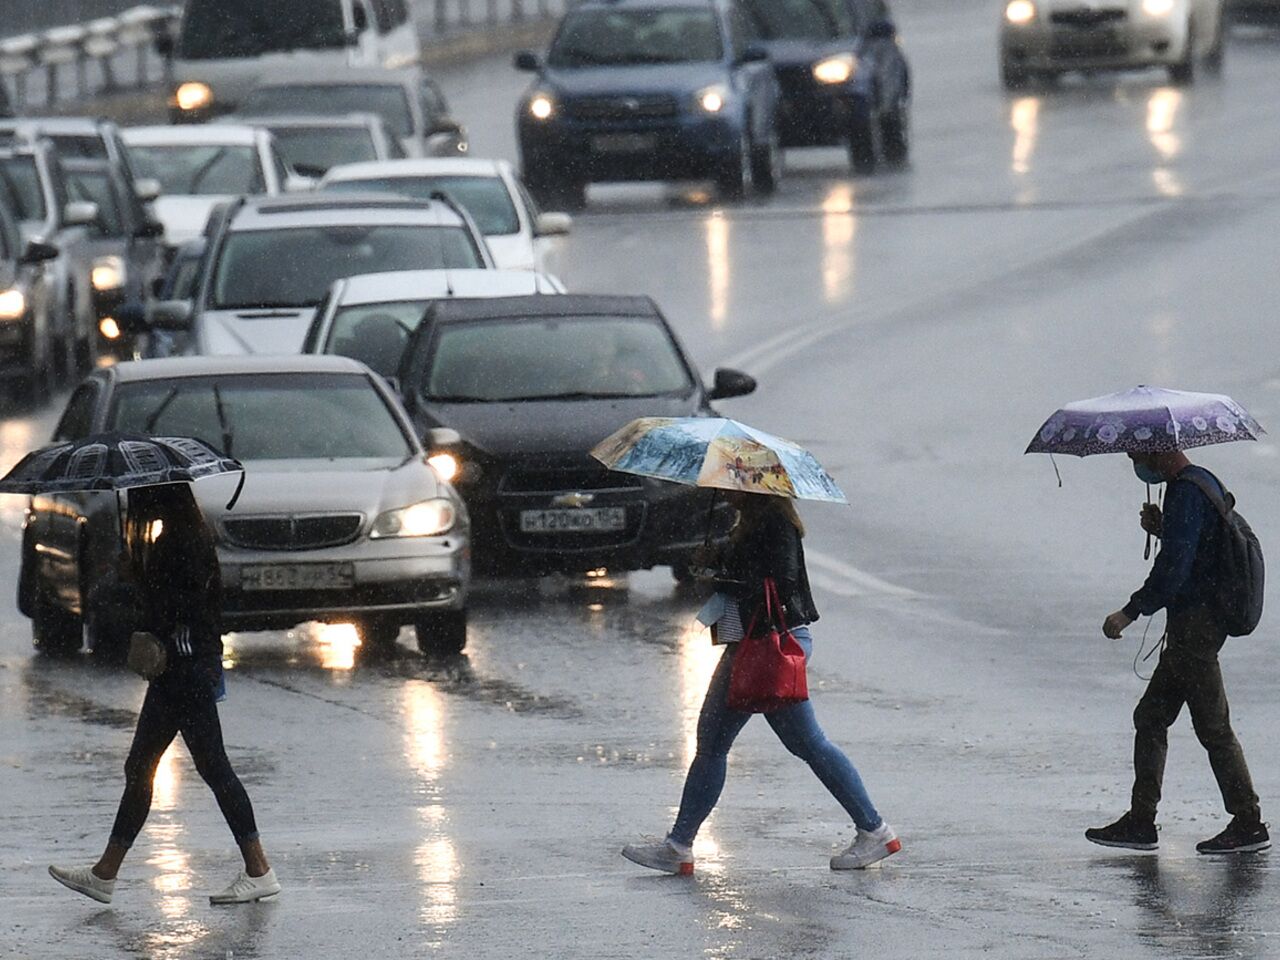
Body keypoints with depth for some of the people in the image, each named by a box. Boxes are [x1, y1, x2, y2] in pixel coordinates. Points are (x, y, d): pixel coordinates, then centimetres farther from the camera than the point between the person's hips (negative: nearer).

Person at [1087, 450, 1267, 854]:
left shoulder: (1186, 494, -17)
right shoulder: (1204, 482, 15)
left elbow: (1174, 569, -23)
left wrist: (1130, 613, -18)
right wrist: (1161, 528, 7)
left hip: (1194, 625, -11)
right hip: (1199, 623, 11)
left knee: (1213, 726, -4)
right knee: (1150, 718, 12)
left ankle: (1248, 823, 1)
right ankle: (1140, 821, 13)